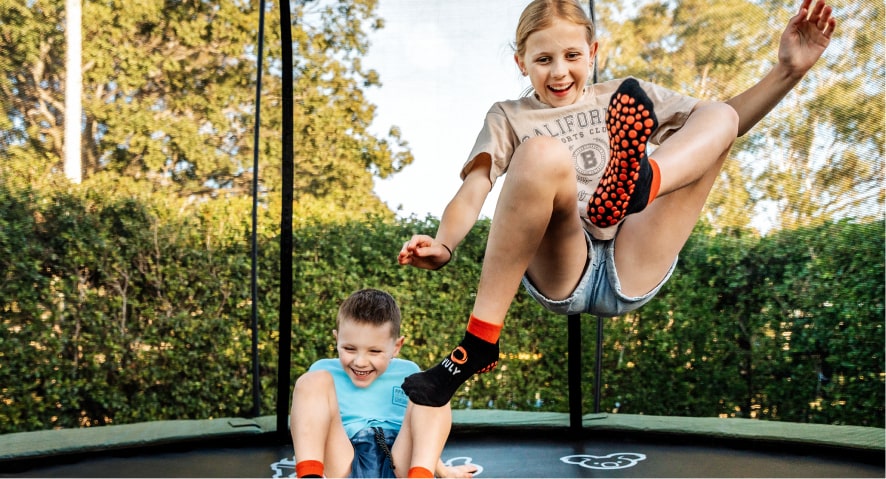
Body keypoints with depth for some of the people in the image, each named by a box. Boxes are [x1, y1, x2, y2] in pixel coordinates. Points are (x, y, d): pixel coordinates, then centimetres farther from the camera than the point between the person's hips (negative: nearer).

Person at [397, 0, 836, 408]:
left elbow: (729, 122, 18)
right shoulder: (508, 118, 15)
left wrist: (788, 71, 2)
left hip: (632, 272, 3)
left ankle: (635, 183, -39)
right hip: (558, 275, -2)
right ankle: (480, 339, -31)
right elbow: (472, 191, -1)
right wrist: (443, 246, -22)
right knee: (541, 153, -32)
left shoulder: (625, 100, 22)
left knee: (720, 116, -4)